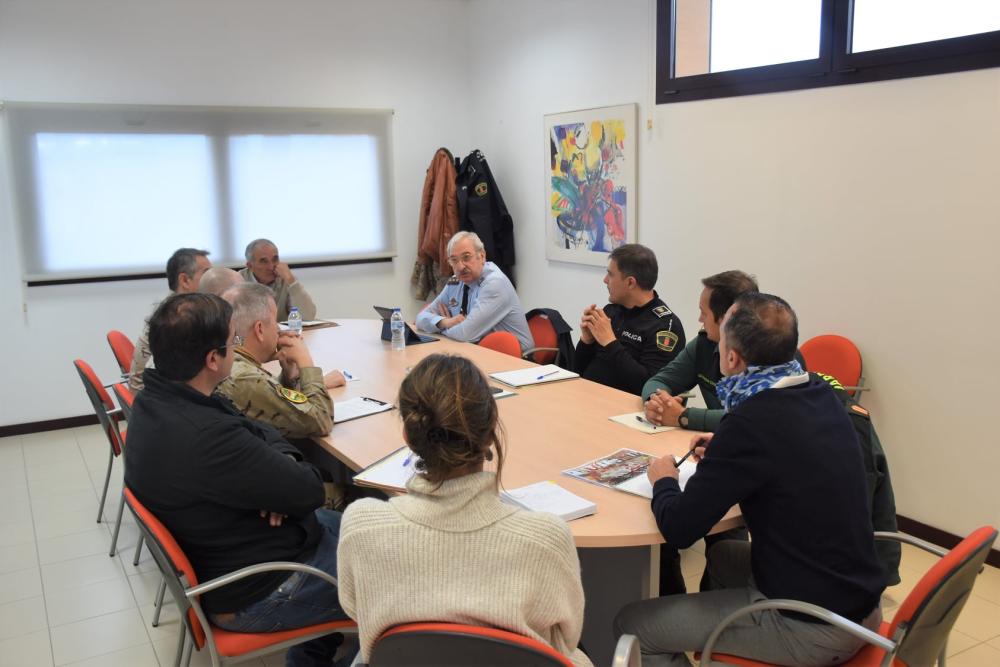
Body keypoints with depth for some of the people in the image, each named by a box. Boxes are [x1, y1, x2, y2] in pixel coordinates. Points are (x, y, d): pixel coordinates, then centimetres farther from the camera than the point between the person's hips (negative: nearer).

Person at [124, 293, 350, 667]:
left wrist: (280, 463, -15)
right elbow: (309, 491, -25)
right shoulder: (207, 438, -37)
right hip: (253, 592, -9)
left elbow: (255, 430, 6)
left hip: (217, 556, 9)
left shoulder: (155, 400, -5)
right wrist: (288, 464, -4)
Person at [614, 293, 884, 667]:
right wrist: (724, 452, 11)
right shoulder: (821, 395, -1)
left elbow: (678, 528, -19)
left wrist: (663, 481, 0)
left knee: (632, 624, 2)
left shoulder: (752, 422, -26)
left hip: (811, 625, -8)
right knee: (723, 554, 32)